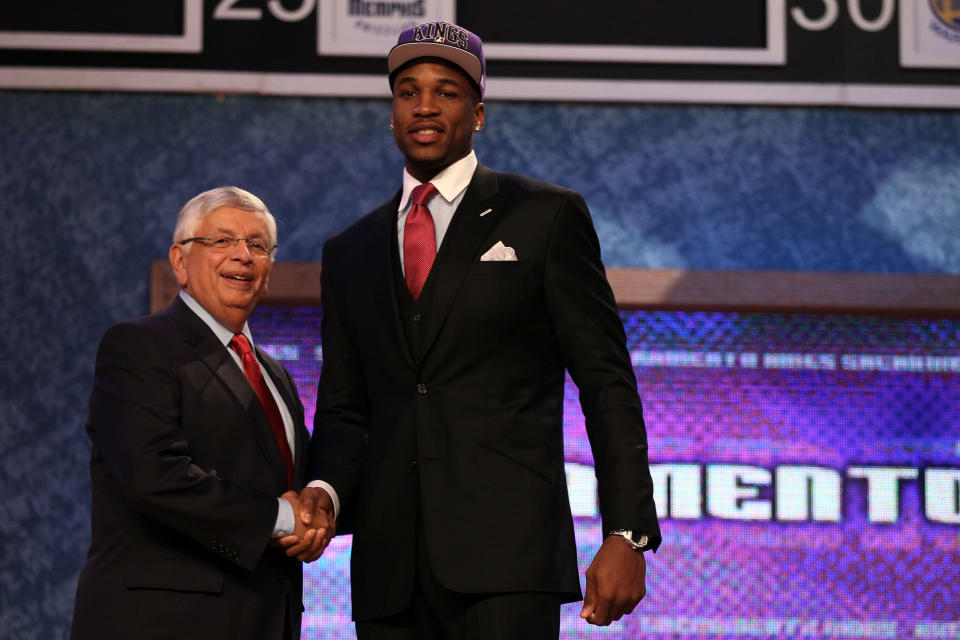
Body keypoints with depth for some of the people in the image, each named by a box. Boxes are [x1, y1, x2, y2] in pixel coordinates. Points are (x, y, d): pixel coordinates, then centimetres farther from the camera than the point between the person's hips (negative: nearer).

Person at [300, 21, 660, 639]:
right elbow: (344, 409, 19)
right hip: (389, 569, 4)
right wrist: (324, 492, -4)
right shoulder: (350, 252, 20)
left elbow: (606, 383, 2)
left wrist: (628, 535, -7)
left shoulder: (547, 216, 7)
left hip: (507, 556, -4)